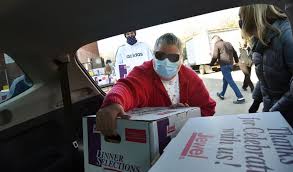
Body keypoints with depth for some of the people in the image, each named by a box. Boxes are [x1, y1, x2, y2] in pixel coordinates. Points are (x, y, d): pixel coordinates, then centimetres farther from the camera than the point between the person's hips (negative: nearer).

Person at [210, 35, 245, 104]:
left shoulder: (217, 45, -3)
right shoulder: (228, 43, 18)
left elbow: (215, 56, -11)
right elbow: (235, 53, 21)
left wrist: (211, 64, 2)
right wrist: (236, 61, 32)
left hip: (224, 65, -8)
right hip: (230, 64, 8)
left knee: (230, 81, -8)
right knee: (225, 79, 21)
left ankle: (240, 97, -11)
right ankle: (222, 94, 35)